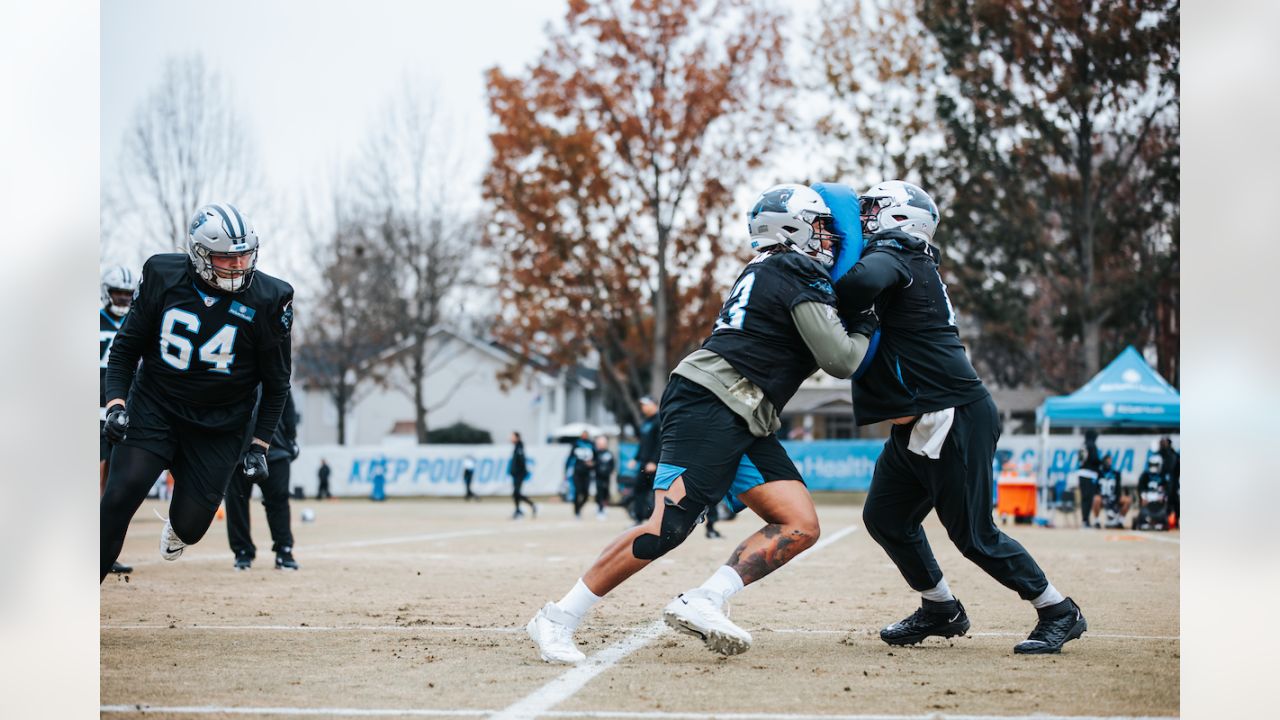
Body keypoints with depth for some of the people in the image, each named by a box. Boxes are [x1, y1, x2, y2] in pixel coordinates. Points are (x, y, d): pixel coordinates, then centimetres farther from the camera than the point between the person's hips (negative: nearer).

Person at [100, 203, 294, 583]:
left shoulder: (269, 299, -10)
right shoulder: (163, 276, -7)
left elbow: (276, 381, 2)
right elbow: (125, 347, 3)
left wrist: (259, 444, -1)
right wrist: (116, 403, -10)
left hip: (219, 427, 0)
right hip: (154, 406, 0)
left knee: (189, 527, -3)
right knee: (121, 495, -19)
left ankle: (177, 524, 37)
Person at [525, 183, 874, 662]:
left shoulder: (767, 273, 23)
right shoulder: (801, 278, -5)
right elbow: (841, 361, -7)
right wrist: (867, 329, 11)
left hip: (744, 425, 10)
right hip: (708, 407, -10)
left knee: (800, 526, -2)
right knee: (667, 529, -19)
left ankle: (701, 604, -12)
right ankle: (557, 621, -14)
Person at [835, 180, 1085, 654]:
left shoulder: (892, 256, -14)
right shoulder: (915, 268, 14)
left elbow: (863, 281, -35)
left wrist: (846, 313, -17)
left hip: (955, 419, -10)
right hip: (916, 428, 10)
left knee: (974, 535, -3)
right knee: (886, 518, 14)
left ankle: (1059, 612, 10)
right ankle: (940, 610, 28)